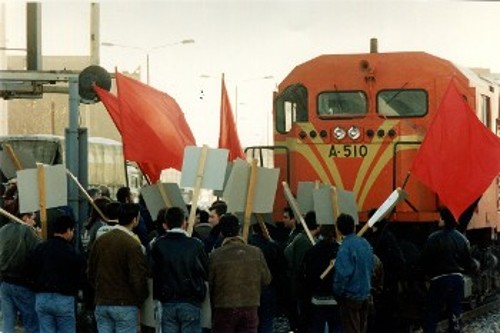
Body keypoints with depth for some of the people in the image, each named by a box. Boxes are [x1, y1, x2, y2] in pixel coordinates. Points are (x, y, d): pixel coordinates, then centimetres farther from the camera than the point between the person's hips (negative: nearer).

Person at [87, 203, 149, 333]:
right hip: (125, 305, -6)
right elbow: (137, 278, -15)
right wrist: (140, 299, 2)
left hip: (101, 304, 6)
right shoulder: (132, 245, -15)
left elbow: (91, 273, 13)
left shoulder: (100, 241, 6)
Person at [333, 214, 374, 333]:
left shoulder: (345, 247, -19)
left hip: (351, 296, -7)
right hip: (366, 294, 7)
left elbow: (343, 274, -23)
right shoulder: (365, 243, 4)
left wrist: (337, 291, -10)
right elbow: (371, 268, 12)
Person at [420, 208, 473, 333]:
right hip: (457, 278, 4)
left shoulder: (434, 238, -13)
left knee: (432, 313, 3)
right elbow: (469, 262, 6)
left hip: (439, 279, -4)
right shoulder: (462, 239, 2)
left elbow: (424, 260, -10)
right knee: (455, 313, 10)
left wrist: (429, 274, 7)